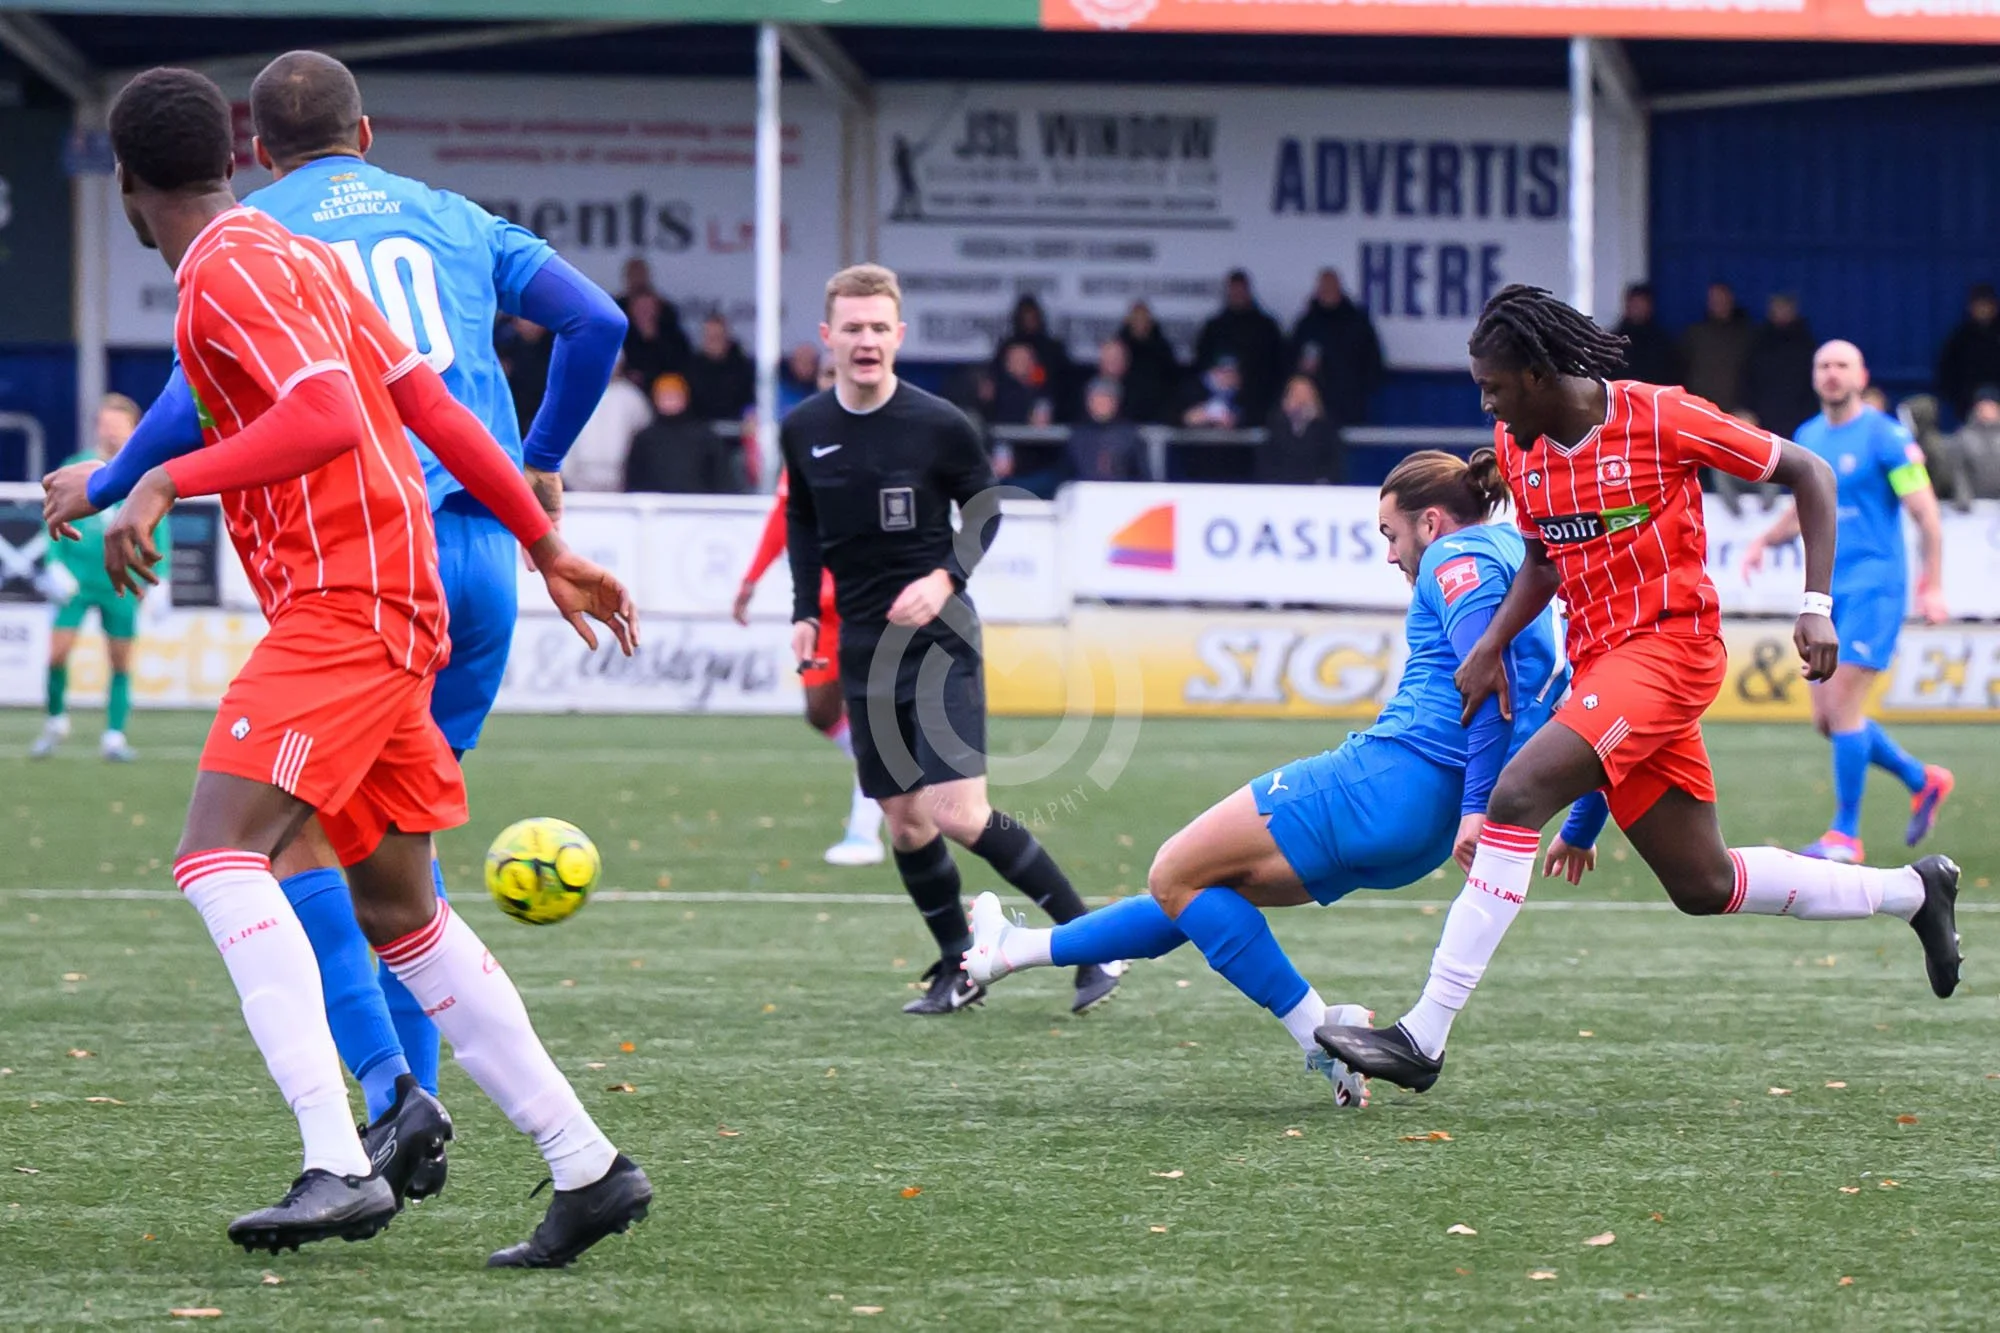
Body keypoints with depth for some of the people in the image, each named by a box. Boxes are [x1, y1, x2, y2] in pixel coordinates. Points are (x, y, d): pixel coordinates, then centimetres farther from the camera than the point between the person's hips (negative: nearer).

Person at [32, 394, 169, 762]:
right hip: (77, 579, 0)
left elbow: (157, 532, 5)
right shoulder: (76, 469, 1)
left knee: (121, 662, 2)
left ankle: (114, 736, 11)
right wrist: (56, 564, -8)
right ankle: (56, 722, 15)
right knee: (57, 653, -6)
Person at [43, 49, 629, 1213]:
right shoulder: (451, 220, 20)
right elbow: (597, 323, 13)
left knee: (296, 830, 2)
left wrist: (104, 490, 10)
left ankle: (389, 1081, -16)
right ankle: (416, 1093, 9)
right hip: (480, 547, 4)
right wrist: (539, 464, 27)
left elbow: (209, 395, -6)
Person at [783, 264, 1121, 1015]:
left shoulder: (939, 426, -11)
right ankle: (958, 969, 21)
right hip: (864, 649, 5)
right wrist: (805, 610, 7)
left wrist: (947, 578, -15)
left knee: (959, 815, -16)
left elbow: (986, 511, 2)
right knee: (904, 825, 6)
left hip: (940, 642, -5)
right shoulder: (803, 431, 1)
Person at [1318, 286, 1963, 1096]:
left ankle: (1423, 1036, -26)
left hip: (1669, 643, -8)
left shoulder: (1661, 419, -12)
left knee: (1517, 795, -25)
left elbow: (1806, 472, -4)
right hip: (1599, 662, 8)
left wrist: (1815, 608, -10)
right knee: (1703, 886, 10)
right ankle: (1913, 892, 31)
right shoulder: (1518, 447, 7)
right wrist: (1491, 645, 5)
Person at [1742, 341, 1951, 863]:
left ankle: (1845, 835, -7)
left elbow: (1925, 513, -8)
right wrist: (1764, 540, 7)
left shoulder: (1884, 437, -8)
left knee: (1842, 706, -14)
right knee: (1827, 717, 7)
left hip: (1872, 587, -8)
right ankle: (1924, 781, 26)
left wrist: (1932, 585, -13)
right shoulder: (1808, 438, 12)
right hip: (1827, 590, 8)